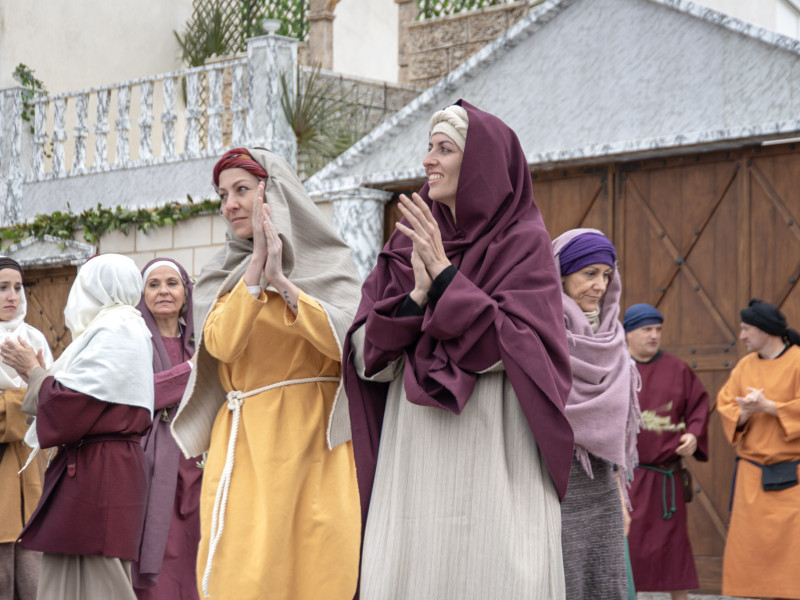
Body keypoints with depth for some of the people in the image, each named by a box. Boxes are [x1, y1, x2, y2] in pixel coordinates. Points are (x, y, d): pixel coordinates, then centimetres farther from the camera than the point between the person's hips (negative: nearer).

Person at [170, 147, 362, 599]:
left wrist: (281, 280, -17)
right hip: (243, 441, 1)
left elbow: (346, 340, -10)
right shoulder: (222, 276, 13)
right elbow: (221, 343, -6)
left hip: (311, 439, -1)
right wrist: (256, 269, -15)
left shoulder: (331, 264, 6)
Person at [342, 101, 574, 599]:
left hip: (490, 460, -4)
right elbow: (365, 355, 6)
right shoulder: (408, 245, 13)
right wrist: (418, 296, -11)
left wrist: (444, 275, -12)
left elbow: (512, 348, -10)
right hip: (413, 462, 4)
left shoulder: (525, 243, 2)